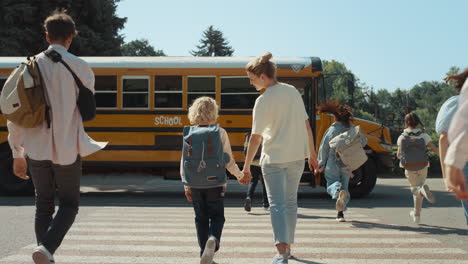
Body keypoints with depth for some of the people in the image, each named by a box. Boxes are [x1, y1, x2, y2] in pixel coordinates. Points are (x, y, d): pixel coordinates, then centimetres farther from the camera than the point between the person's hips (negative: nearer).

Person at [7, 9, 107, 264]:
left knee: (44, 205, 18)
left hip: (36, 148, 3)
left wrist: (17, 154, 10)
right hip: (68, 149, -3)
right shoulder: (80, 67, -7)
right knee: (69, 205, 11)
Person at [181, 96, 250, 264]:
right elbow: (228, 161, -4)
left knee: (201, 218, 13)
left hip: (195, 184, 2)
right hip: (215, 183, -2)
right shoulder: (220, 133, -7)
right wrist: (240, 175, 12)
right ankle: (213, 239, -21)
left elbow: (184, 161, 0)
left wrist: (186, 185, 9)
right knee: (217, 216, 8)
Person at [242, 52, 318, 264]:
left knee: (277, 205, -4)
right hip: (297, 156, 6)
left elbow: (256, 137, -16)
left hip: (273, 159, -5)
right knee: (291, 202, 18)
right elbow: (306, 126, 7)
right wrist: (312, 153, 16)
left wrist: (246, 166, -10)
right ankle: (287, 246, 28)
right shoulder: (293, 91, 4)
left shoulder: (264, 100, -14)